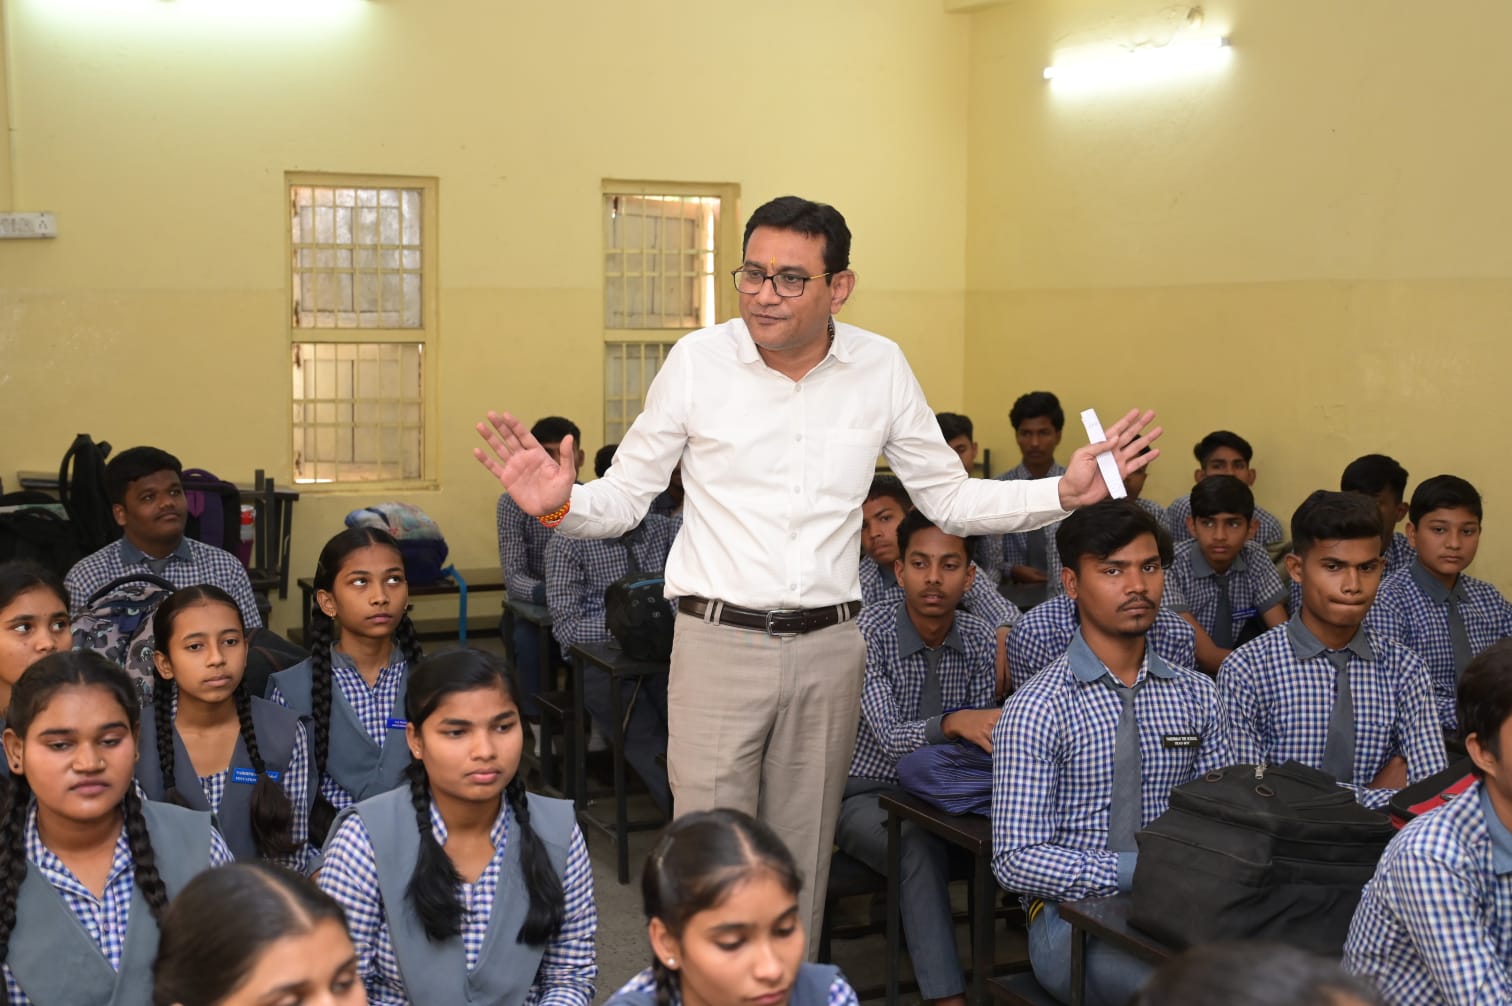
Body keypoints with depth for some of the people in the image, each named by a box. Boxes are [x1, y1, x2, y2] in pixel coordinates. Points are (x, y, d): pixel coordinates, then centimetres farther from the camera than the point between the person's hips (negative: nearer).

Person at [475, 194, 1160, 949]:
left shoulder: (881, 368, 2)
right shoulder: (698, 361, -5)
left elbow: (950, 500, 10)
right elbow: (624, 499, -1)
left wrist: (1063, 493, -4)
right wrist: (560, 505, -22)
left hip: (828, 649, 3)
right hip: (718, 641, -2)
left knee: (802, 861, 15)